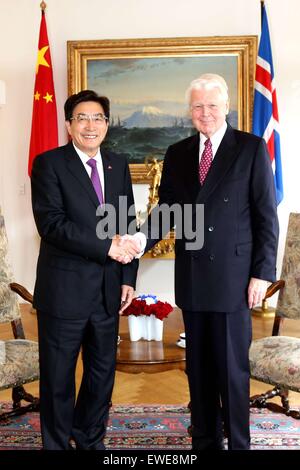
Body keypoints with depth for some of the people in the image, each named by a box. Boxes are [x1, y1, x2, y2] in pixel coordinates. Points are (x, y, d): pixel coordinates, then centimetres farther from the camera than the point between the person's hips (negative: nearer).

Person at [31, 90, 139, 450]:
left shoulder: (118, 165, 10)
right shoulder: (49, 164, -6)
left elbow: (127, 224, 11)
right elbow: (51, 223, -18)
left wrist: (128, 277, 5)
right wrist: (106, 246, -20)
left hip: (108, 289, 5)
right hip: (64, 289, -5)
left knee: (103, 371, 17)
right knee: (58, 378, 9)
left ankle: (90, 440, 38)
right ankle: (57, 443, 30)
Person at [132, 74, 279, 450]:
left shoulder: (252, 148, -2)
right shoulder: (177, 154, 10)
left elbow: (266, 216, -4)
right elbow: (166, 207, 7)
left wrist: (262, 273, -9)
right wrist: (142, 238, -13)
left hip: (233, 277, -4)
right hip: (192, 277, 4)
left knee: (232, 367, 4)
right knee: (198, 366, 14)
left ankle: (238, 443, 22)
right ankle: (204, 440, 30)